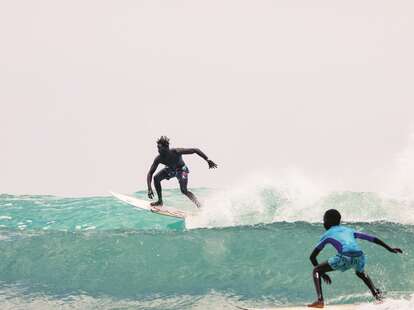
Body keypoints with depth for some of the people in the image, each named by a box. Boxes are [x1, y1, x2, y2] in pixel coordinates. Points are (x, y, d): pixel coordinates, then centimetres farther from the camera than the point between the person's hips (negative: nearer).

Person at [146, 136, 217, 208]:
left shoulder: (176, 152, -38)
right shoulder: (159, 159, -27)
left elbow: (195, 150, -33)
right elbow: (150, 173, -23)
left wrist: (207, 160, -37)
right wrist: (149, 188, -37)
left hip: (181, 169, -4)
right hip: (170, 169, 4)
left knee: (184, 190, -23)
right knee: (156, 178, -14)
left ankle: (199, 204, -17)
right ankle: (160, 201, 1)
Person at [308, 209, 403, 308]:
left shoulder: (327, 235, 23)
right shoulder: (349, 230, 33)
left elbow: (312, 257, 23)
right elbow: (372, 238, 32)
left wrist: (323, 274, 30)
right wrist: (390, 249, 37)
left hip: (345, 257, -5)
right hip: (359, 257, 5)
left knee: (316, 271, 12)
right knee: (360, 272, 40)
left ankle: (320, 301, -4)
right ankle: (378, 295, 25)